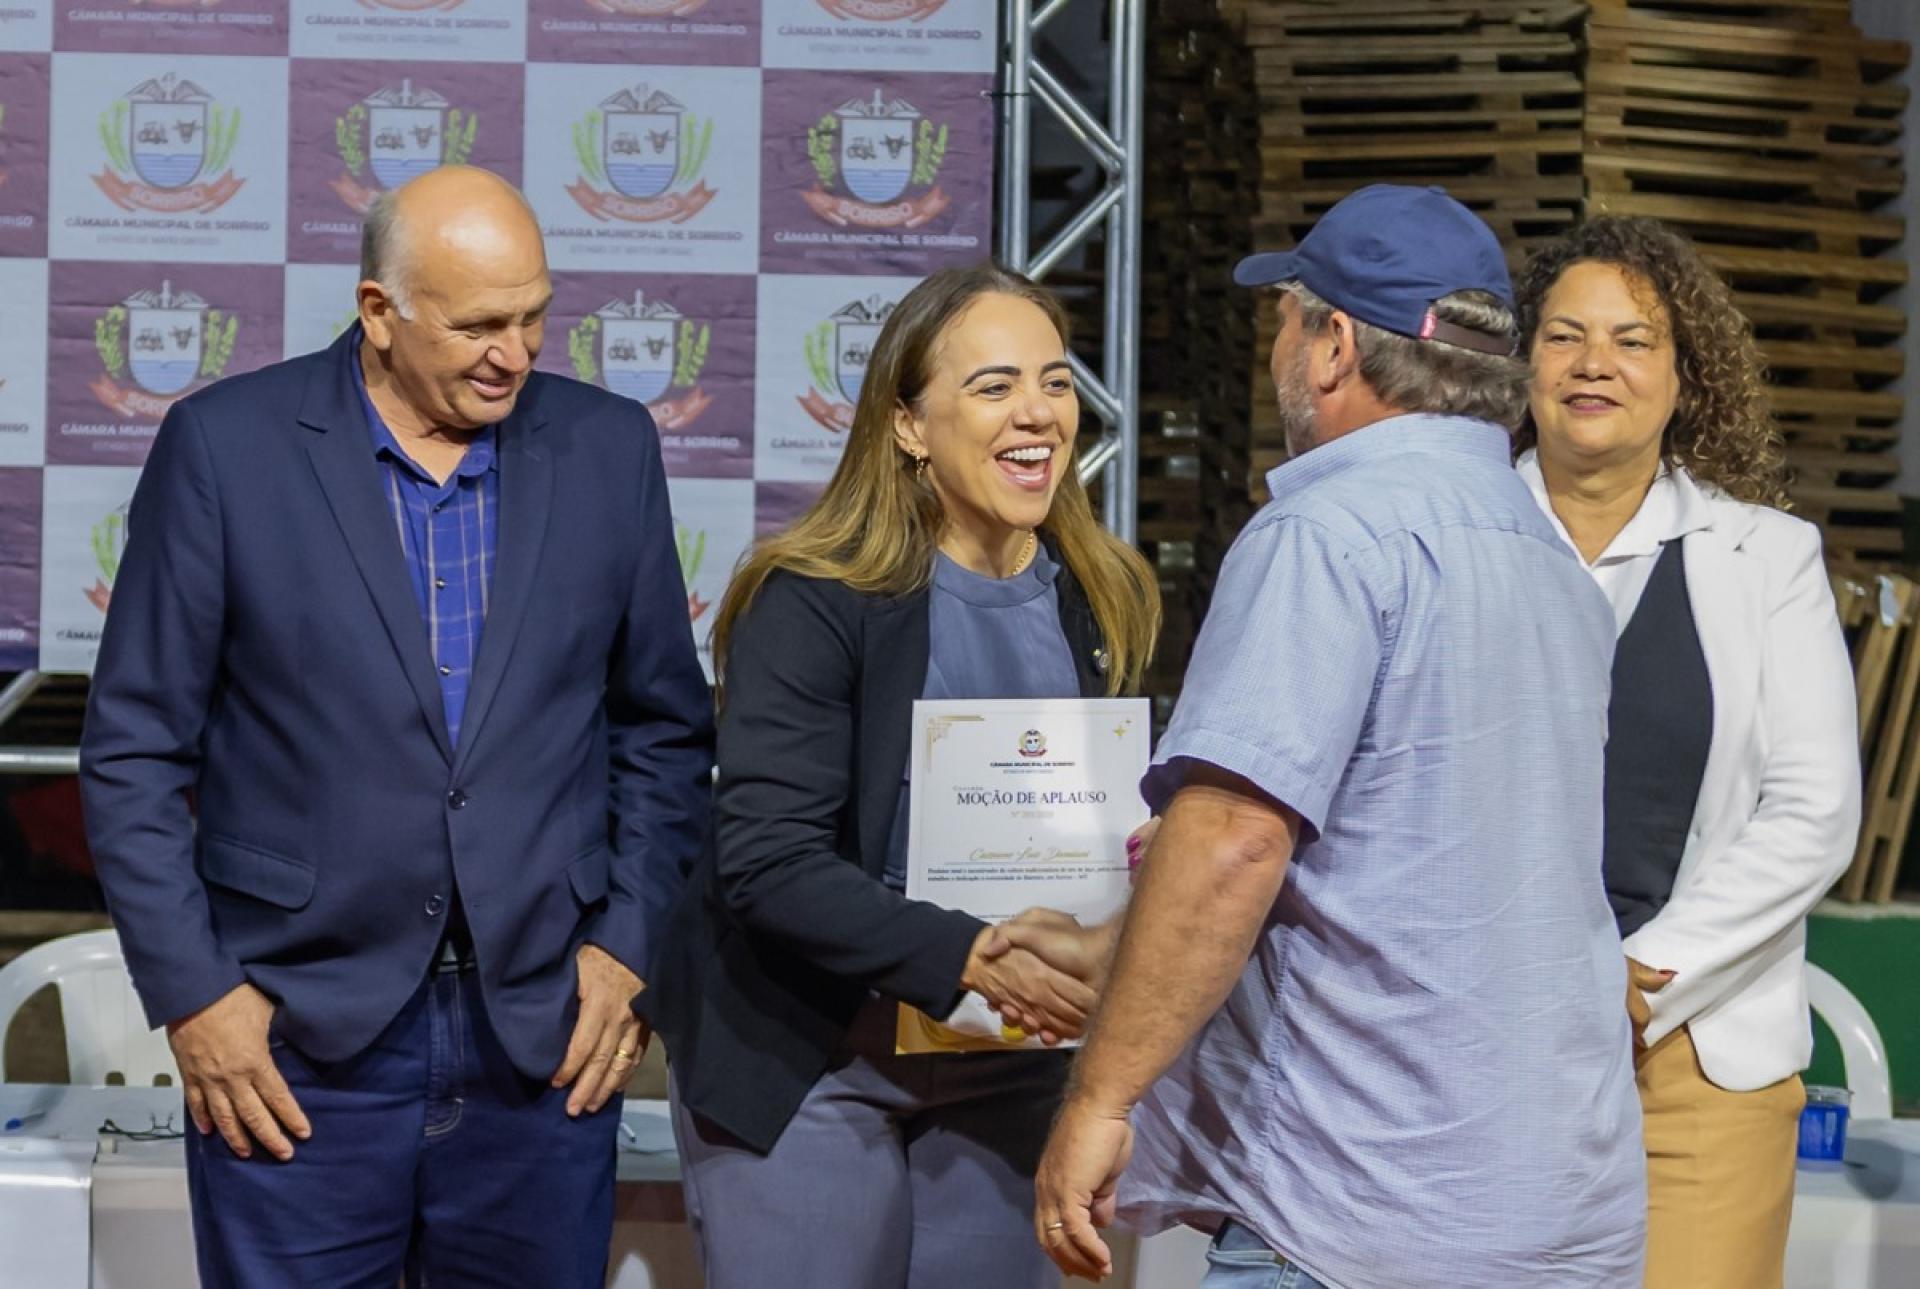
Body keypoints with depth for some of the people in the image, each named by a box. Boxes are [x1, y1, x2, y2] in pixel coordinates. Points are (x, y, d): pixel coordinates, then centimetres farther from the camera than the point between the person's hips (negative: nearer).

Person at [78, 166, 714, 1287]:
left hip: (544, 1034, 2)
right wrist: (191, 991, -6)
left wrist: (630, 945, 1)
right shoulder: (225, 445, -3)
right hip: (297, 1037, -2)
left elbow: (665, 728, 10)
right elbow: (136, 747, -1)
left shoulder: (609, 447, 4)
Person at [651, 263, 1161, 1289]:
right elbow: (766, 861, -22)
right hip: (806, 1065, -5)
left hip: (1007, 1073, 5)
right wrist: (966, 958, -32)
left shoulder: (1102, 600, 1)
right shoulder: (813, 601, -16)